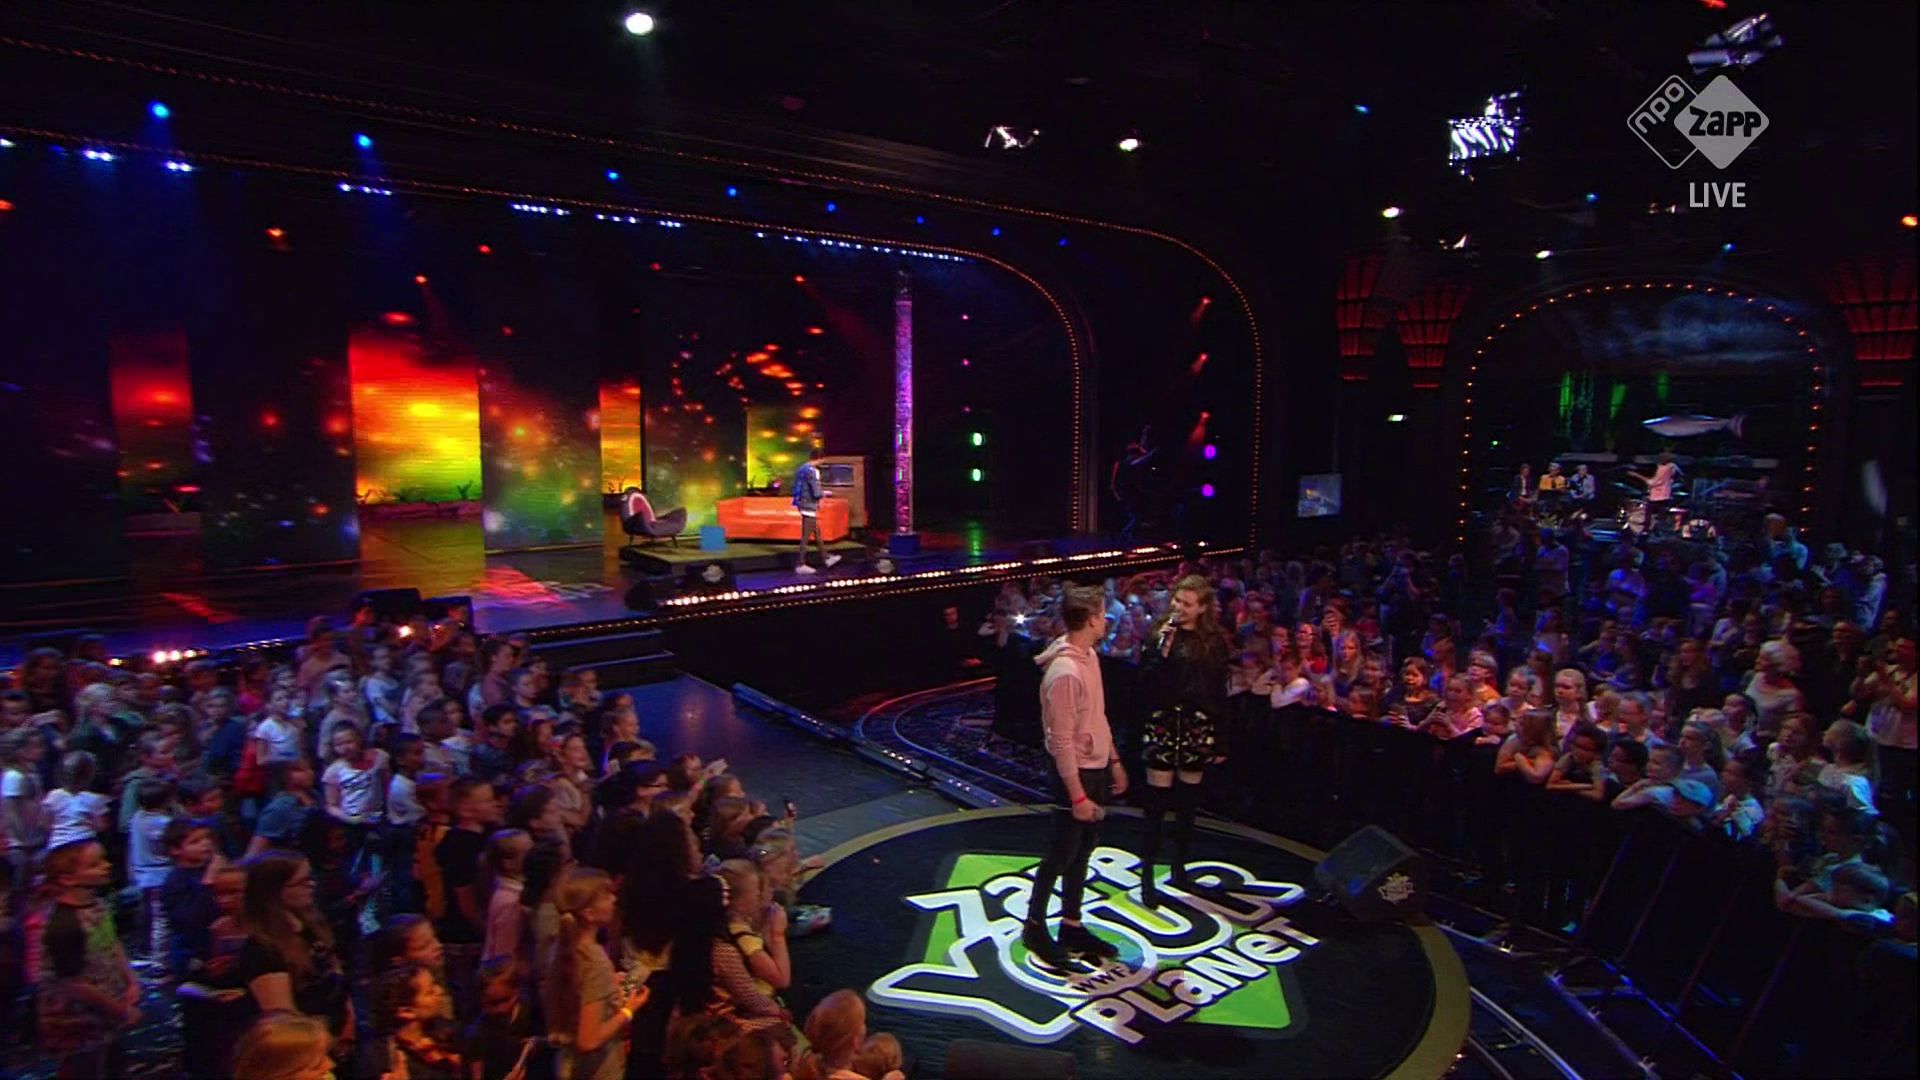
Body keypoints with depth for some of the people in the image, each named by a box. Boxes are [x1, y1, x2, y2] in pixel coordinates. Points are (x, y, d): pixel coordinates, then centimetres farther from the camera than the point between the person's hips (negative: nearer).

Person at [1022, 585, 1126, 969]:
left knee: (1082, 852, 17)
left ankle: (1071, 927, 30)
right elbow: (1062, 741, -24)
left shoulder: (1089, 655, 3)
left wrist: (1113, 760, 18)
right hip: (1078, 773, -9)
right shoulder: (1065, 673, -26)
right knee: (1061, 854, 5)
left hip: (1098, 768, 9)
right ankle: (1034, 926, 22)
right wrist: (1078, 796, -21)